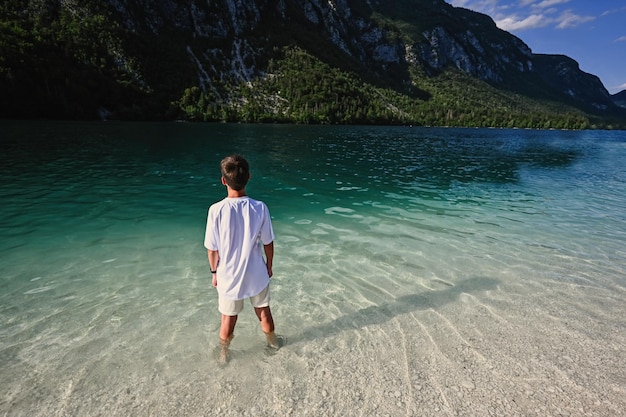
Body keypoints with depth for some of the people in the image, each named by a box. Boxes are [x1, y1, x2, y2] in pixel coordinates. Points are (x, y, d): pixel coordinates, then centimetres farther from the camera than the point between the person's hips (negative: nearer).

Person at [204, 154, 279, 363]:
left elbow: (213, 249, -12)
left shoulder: (216, 210, -22)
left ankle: (223, 355, 45)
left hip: (229, 276, -1)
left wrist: (214, 272, 6)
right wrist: (269, 266, 11)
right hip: (257, 275, 1)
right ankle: (273, 343, 49)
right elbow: (268, 243, -7)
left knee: (228, 319, 21)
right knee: (264, 312, 24)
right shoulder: (260, 208, -18)